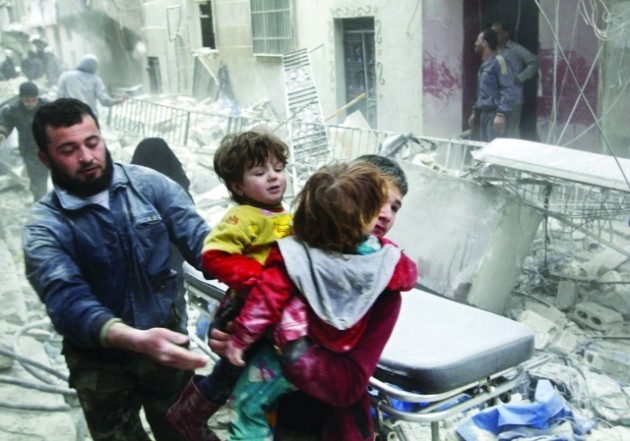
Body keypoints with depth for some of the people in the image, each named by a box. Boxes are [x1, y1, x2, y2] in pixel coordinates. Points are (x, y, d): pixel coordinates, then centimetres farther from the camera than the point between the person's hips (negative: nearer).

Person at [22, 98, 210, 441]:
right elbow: (68, 302, -28)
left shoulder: (148, 184, -8)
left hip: (166, 342, 2)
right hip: (101, 362, -1)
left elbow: (197, 237, -15)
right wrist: (137, 339, -46)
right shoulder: (44, 227, -15)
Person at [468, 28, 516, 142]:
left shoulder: (498, 61, -10)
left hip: (495, 113, -9)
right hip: (484, 113, 9)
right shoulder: (484, 64, 17)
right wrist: (475, 111, 23)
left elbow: (507, 90, -18)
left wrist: (501, 114, -26)